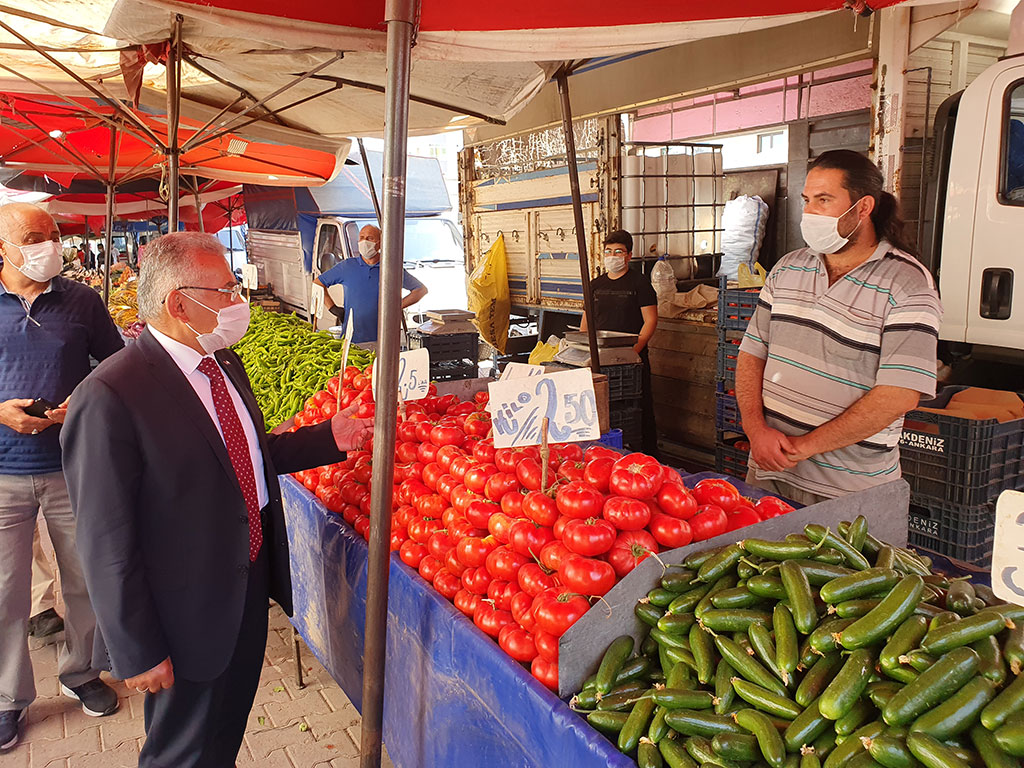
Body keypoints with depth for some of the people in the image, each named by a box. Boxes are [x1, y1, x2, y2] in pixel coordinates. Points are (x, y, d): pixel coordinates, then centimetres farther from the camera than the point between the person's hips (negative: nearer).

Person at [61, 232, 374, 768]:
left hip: (251, 588, 8)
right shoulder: (109, 398, -25)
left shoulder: (224, 364, 3)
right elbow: (107, 541, -23)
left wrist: (330, 439, 4)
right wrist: (138, 652, -18)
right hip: (188, 617, -7)